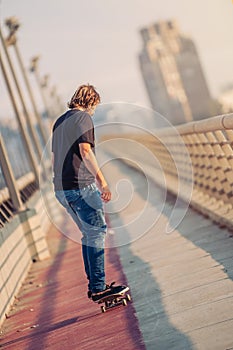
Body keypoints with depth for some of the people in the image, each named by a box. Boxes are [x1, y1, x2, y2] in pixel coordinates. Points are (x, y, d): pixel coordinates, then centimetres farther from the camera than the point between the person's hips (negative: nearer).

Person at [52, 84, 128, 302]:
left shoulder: (59, 122, 21)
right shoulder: (83, 117, -5)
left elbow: (54, 157, 24)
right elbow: (85, 151, -18)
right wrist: (102, 181, -22)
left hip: (61, 188, 9)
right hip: (81, 185, -9)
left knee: (89, 234, 15)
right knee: (96, 232, -6)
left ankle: (94, 284, 17)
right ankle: (98, 288, -10)